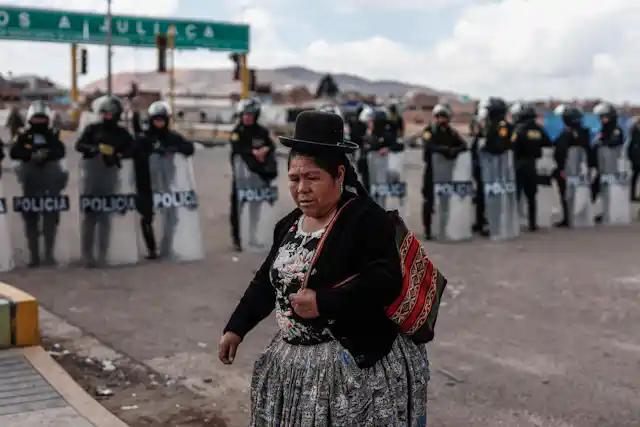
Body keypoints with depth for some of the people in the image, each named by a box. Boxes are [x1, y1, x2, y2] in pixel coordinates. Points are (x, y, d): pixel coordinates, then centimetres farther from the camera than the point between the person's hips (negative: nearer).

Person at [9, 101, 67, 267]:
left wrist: (47, 154, -27)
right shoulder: (23, 135, 4)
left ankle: (49, 254, 6)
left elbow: (61, 151, -9)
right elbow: (14, 153, -9)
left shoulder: (52, 135, 7)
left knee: (51, 218, -2)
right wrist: (31, 155, -23)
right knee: (31, 218, 1)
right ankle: (33, 255, 7)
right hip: (30, 181, 0)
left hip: (50, 181, 0)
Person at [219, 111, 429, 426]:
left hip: (359, 363, -7)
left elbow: (386, 282, -25)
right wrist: (236, 328, 13)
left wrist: (322, 303, -27)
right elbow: (267, 280, 19)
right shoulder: (290, 224, 10)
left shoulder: (367, 219, -14)